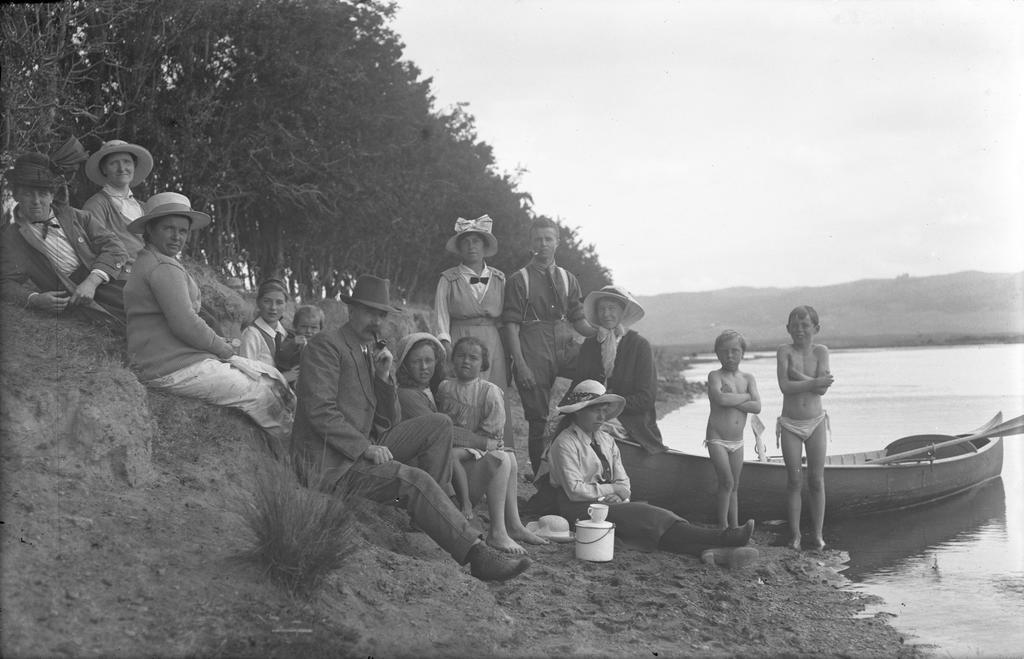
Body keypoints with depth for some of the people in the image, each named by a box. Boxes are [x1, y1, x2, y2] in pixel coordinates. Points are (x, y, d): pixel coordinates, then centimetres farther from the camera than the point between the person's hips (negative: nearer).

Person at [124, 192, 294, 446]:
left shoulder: (148, 262, 20)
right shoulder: (164, 268, -15)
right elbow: (185, 325, -24)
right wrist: (225, 349, -9)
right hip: (175, 369, -11)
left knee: (272, 378, 9)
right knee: (263, 395, -8)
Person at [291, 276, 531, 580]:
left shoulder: (371, 352, 18)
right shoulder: (326, 346, -7)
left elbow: (390, 423, 15)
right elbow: (320, 411, -18)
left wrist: (384, 378, -1)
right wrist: (366, 447, -23)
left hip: (364, 448, 9)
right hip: (332, 463, -9)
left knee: (439, 424, -2)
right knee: (414, 479, -28)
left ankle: (430, 511, -4)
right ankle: (478, 554, -29)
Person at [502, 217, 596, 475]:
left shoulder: (568, 279, 15)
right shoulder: (519, 280, 1)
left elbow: (577, 320, 16)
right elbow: (511, 325, -4)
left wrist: (601, 333, -5)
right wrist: (520, 364, -14)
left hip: (566, 346, 4)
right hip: (534, 351, -3)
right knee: (538, 418, -2)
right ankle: (540, 476, 12)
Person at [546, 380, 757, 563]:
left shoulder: (606, 440, 16)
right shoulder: (565, 443, -9)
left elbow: (623, 481, 13)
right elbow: (574, 490, -17)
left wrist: (620, 495, -11)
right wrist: (612, 490, -10)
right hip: (580, 509, -8)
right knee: (644, 515, -28)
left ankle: (708, 550, -47)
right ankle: (722, 538, -44)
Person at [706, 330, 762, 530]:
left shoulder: (748, 378, 6)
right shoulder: (715, 376, -6)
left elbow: (757, 407, -8)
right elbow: (720, 398, -26)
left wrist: (731, 400, -17)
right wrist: (745, 396, -12)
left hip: (737, 442, 5)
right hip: (717, 440, -5)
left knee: (734, 487, 10)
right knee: (727, 482, -15)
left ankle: (735, 527, 15)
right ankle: (722, 526, -5)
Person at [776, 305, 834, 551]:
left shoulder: (821, 351, -3)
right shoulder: (784, 351, -6)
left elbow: (822, 389, -15)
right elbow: (785, 386, -18)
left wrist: (796, 374, -20)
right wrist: (814, 382, -22)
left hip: (815, 422, 1)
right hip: (790, 424, -1)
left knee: (816, 480, 3)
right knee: (794, 481, 2)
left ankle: (817, 533, 13)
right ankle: (795, 533, 11)